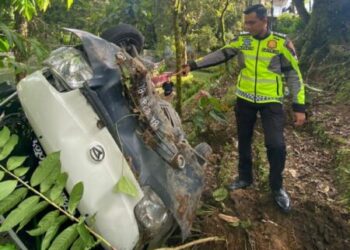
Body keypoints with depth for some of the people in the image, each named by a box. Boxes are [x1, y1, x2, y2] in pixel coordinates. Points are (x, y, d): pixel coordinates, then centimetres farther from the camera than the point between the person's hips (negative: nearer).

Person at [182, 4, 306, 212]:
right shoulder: (241, 40, -1)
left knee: (276, 145, -7)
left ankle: (277, 188, 16)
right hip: (245, 99, 4)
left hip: (271, 101, -3)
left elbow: (294, 75, -7)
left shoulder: (281, 43, -10)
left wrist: (299, 106, -11)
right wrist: (193, 65, -5)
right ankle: (245, 178, 34)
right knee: (244, 140, 13)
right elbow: (219, 55, 3)